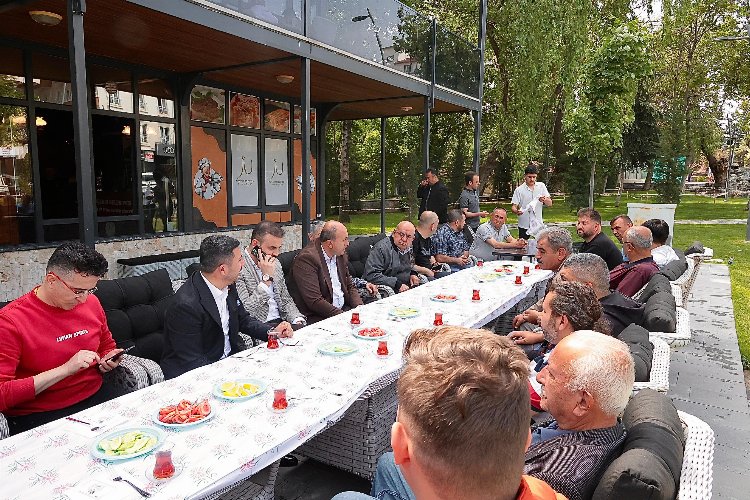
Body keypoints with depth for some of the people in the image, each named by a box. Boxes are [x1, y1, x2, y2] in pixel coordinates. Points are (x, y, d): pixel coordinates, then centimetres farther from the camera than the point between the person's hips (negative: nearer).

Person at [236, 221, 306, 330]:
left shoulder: (275, 264, 13)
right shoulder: (239, 267, -12)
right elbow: (245, 311, -20)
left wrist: (298, 320, 0)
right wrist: (267, 278, -18)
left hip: (281, 321, 8)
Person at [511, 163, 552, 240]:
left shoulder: (541, 186, 5)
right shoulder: (519, 190, -4)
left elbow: (550, 204, 2)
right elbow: (513, 207, -6)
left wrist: (544, 200, -21)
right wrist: (516, 211, -30)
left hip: (538, 224, 2)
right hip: (524, 225, -2)